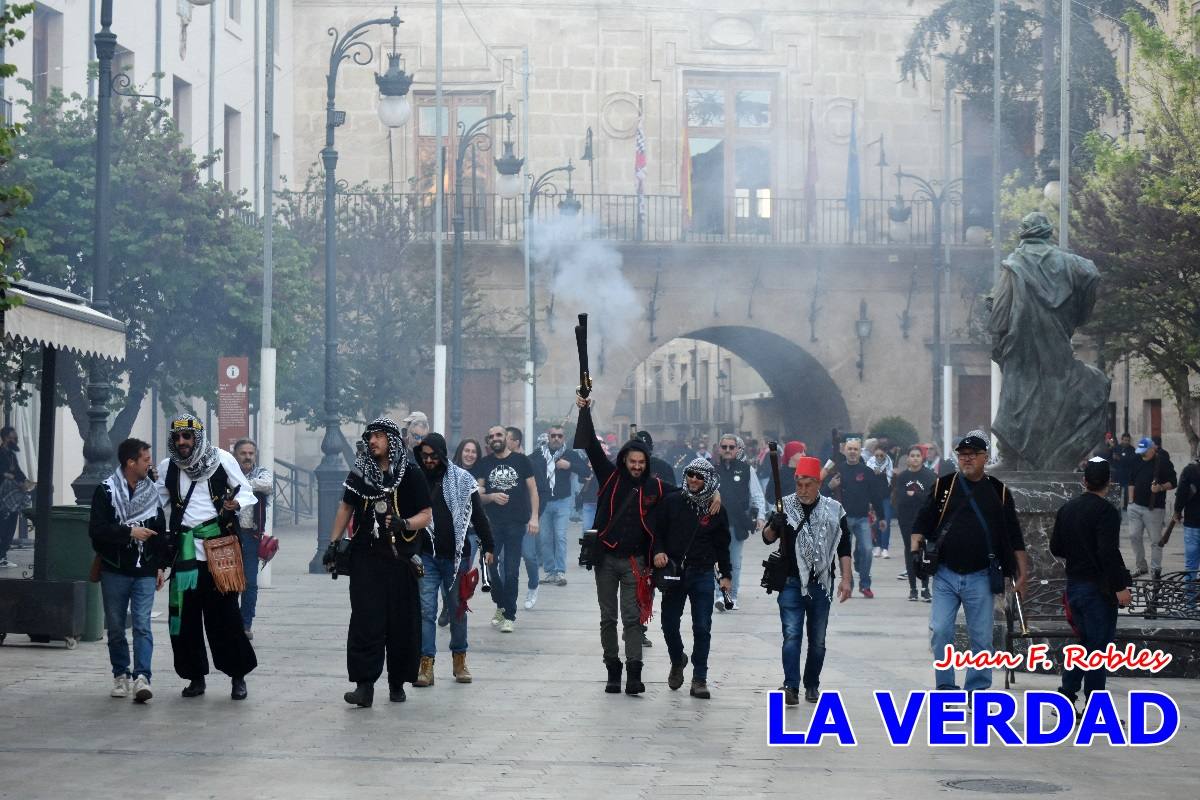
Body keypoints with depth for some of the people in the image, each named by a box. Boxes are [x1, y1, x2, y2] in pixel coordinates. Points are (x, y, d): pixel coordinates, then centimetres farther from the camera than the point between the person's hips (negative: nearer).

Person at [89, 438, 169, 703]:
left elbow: (161, 533, 15)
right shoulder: (106, 492, -4)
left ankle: (142, 677, -18)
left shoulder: (152, 492, 9)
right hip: (114, 571, -1)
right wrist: (130, 532, -17)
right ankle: (120, 675, 19)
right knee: (116, 627, 7)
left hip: (145, 572, 1)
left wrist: (161, 566, 10)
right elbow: (96, 530, -13)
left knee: (142, 624, -11)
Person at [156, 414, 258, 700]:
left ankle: (238, 675, 7)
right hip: (184, 548, 3)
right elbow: (157, 503, 19)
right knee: (185, 615, 2)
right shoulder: (167, 467, 9)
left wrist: (237, 503, -13)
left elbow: (245, 489, 8)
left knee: (224, 613, -3)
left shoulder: (222, 459, 1)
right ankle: (196, 676, 14)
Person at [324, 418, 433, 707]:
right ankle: (364, 685, -10)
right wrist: (333, 543, 12)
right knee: (365, 621, -7)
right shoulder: (359, 472, 9)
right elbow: (346, 507, 18)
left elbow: (426, 515, 0)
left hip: (400, 558, -1)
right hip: (366, 558, 1)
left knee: (401, 623, 3)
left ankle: (397, 682, 16)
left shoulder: (411, 475, -1)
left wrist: (404, 524, -20)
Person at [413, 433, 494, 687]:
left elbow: (478, 515, 4)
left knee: (458, 608, 10)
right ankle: (426, 664, -3)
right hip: (425, 556, 0)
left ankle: (459, 660, 22)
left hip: (456, 556, 0)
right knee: (426, 609, -4)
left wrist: (488, 547, 2)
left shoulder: (462, 479, 0)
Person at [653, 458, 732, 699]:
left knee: (702, 628, -3)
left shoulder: (717, 510, 2)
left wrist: (726, 575, 7)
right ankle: (677, 660, 36)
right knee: (669, 624, 7)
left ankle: (699, 679, 4)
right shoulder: (671, 502, 0)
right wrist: (658, 552, -13)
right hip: (673, 571, 1)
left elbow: (722, 545, 8)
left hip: (703, 575, -1)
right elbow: (658, 531, 5)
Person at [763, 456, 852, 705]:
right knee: (792, 635, -10)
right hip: (791, 583, -1)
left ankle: (812, 686, 19)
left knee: (818, 640, 8)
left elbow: (843, 548, 6)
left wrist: (846, 579, 0)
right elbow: (767, 539, 2)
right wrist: (773, 527, -20)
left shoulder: (834, 510, 3)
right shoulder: (785, 506, 2)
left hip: (821, 584, 1)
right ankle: (791, 686, -16)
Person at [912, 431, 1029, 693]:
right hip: (945, 575, 0)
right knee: (939, 632, -6)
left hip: (979, 578, 0)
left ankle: (977, 689, 13)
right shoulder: (943, 486, 7)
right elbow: (922, 522, 8)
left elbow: (1015, 538, 9)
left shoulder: (998, 492, 6)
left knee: (981, 637, 3)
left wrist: (1022, 572, 4)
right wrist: (916, 551, -9)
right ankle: (945, 686, 6)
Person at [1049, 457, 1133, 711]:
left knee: (1085, 640, 19)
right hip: (1098, 587, -7)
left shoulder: (1067, 508, 7)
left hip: (1073, 584, 7)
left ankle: (1066, 694, 15)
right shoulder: (1106, 511, -16)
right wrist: (1120, 587, -21)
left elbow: (1055, 547, 12)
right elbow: (1110, 553, -24)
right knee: (1099, 645, -1)